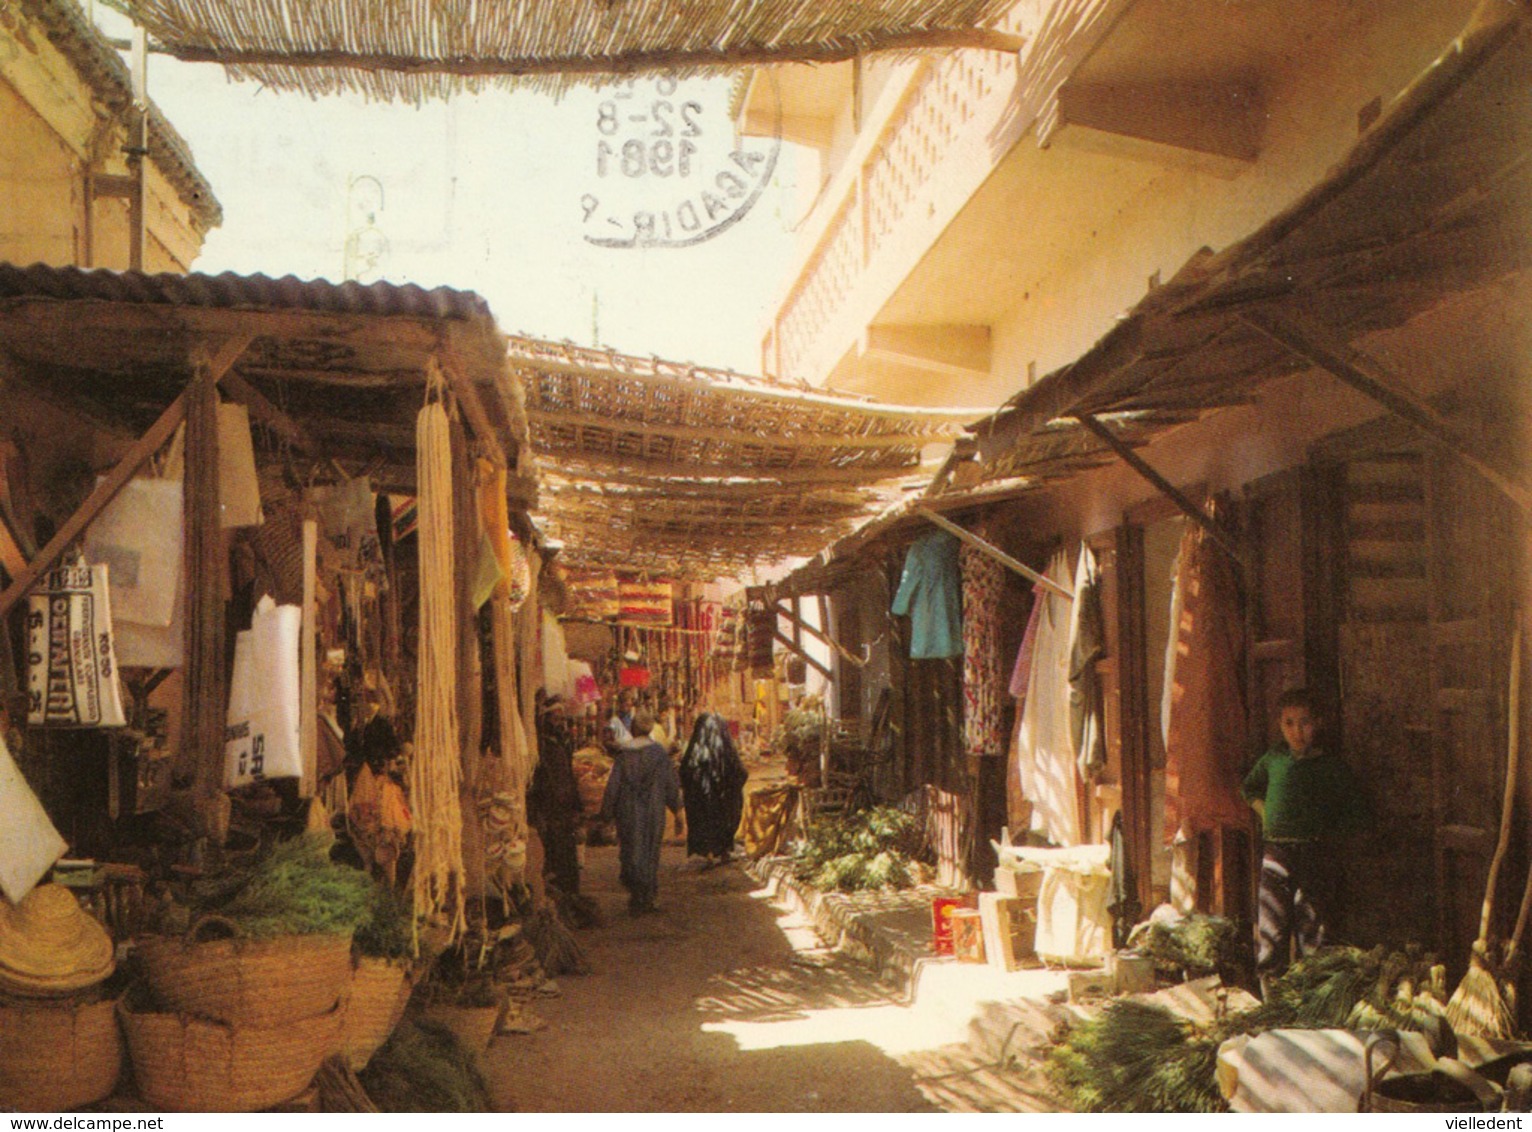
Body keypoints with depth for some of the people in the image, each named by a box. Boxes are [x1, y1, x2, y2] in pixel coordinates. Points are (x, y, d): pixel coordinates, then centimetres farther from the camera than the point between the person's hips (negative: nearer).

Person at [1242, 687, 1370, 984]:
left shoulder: (1332, 767, 2)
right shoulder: (1273, 759, 11)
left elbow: (1359, 815, 6)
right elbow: (1249, 788, 30)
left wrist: (1329, 833, -1)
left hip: (1318, 856, -3)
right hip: (1277, 853, 3)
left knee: (1314, 933, -4)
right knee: (1270, 934, 1)